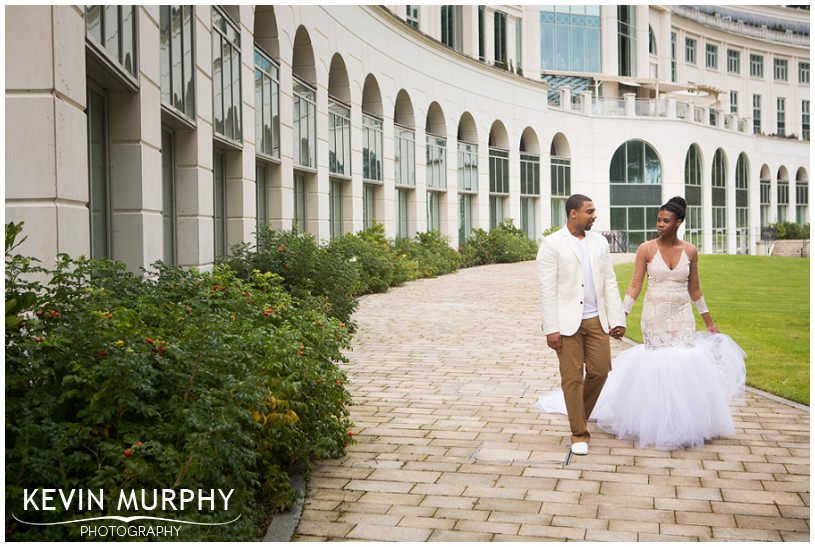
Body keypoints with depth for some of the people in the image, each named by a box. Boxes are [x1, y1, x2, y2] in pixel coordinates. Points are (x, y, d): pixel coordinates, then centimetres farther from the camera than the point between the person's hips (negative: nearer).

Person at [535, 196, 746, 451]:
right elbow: (634, 286, -4)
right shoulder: (646, 249, -4)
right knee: (657, 366, -1)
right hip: (655, 316, -2)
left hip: (682, 317, 2)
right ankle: (660, 425, 12)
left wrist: (709, 321, 17)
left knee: (685, 365, -4)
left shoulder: (690, 251, 2)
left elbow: (694, 289, 12)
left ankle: (684, 425, 12)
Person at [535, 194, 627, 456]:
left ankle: (579, 416, 29)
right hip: (567, 322, -4)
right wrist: (551, 328, -13)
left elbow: (609, 282, 10)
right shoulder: (552, 244, -6)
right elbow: (547, 289, -9)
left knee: (600, 371, 4)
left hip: (596, 319, 5)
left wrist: (617, 319, 4)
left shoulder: (599, 242, 9)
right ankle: (579, 434, 12)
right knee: (572, 377, 0)